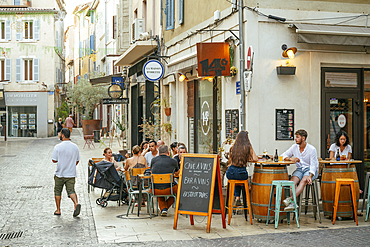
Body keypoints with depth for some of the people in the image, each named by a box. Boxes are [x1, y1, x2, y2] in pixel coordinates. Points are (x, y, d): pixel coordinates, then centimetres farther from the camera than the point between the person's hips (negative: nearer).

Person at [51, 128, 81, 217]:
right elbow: (77, 160, 8)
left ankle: (58, 210, 18)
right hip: (71, 174, 3)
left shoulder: (58, 147, -12)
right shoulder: (75, 147, 1)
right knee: (71, 191, 3)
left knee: (57, 192, 13)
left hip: (60, 174, -2)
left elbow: (54, 160, -10)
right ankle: (76, 204, -23)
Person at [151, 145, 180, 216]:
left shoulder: (153, 160, 7)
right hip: (168, 190, -2)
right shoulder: (173, 161, 3)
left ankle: (163, 208, 17)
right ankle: (166, 207, 22)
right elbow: (177, 174, 25)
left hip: (154, 190, 2)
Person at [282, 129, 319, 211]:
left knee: (303, 181, -35)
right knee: (292, 181, -27)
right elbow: (284, 155, 9)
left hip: (310, 170, -4)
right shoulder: (294, 147, 3)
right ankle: (291, 203, -40)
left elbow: (313, 165, -15)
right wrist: (290, 159, -14)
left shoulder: (312, 149, -12)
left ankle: (290, 199, -47)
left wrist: (310, 176, -30)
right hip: (299, 169, 4)